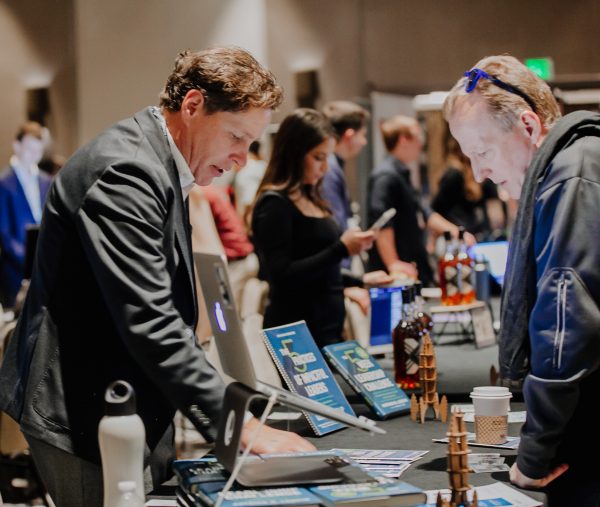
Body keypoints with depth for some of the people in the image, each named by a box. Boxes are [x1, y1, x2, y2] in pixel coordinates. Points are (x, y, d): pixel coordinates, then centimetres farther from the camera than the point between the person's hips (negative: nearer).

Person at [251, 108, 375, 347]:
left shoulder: (309, 199, 13)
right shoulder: (274, 204, -12)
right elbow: (283, 277, -19)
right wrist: (341, 249, -20)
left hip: (328, 325, 8)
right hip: (298, 330, -8)